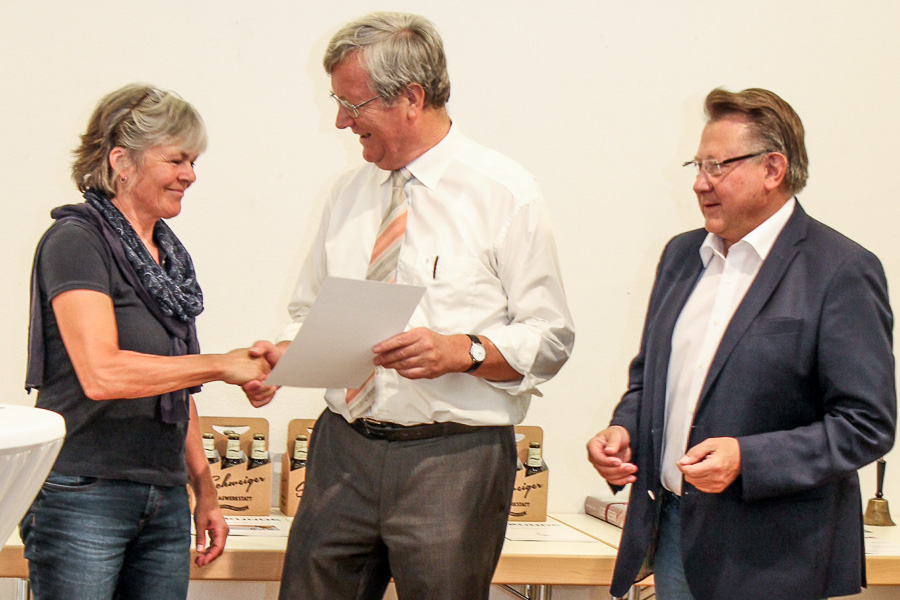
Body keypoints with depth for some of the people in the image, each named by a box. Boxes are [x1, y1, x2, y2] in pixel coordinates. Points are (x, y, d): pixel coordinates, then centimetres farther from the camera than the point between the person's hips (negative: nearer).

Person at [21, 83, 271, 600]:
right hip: (83, 496, -7)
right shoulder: (76, 242, -10)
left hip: (165, 500, 7)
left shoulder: (168, 253, 15)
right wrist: (220, 365, -17)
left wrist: (204, 489, 19)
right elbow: (101, 373, -22)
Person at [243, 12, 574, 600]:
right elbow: (314, 314, 19)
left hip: (451, 460, -5)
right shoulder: (351, 193, 13)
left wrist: (460, 351, -21)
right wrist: (285, 353, -2)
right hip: (343, 449, 5)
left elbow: (551, 338, -6)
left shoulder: (504, 193, -4)